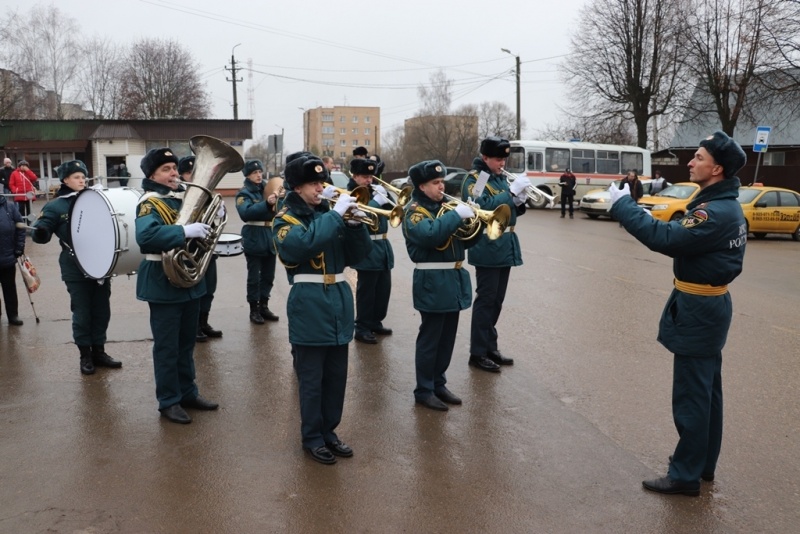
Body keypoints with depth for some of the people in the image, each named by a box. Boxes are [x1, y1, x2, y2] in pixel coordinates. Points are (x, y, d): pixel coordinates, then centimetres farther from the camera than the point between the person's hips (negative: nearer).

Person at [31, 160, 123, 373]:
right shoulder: (55, 206, -4)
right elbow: (41, 232, -12)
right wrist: (39, 232, -34)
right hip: (76, 269, -4)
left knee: (102, 311, 11)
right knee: (82, 313, 3)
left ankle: (99, 351, 25)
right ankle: (85, 356, 16)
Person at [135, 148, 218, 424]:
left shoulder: (184, 198, 10)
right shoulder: (149, 203, -14)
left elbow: (203, 224, 21)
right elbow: (145, 235, -33)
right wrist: (185, 231, -37)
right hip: (164, 283, -8)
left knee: (186, 343, 17)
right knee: (167, 346, 2)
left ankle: (188, 393, 28)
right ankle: (168, 401, 13)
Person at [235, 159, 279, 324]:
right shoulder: (244, 193, -7)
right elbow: (245, 213, -25)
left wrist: (277, 200, -12)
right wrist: (266, 203, -35)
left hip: (270, 238, 6)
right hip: (254, 240, -6)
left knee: (268, 276, 12)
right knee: (254, 277, -1)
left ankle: (264, 306, 24)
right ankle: (254, 310, 8)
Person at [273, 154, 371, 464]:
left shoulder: (328, 214, 13)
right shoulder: (286, 220, -3)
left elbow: (358, 255, 6)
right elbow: (305, 243, -26)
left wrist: (354, 223, -10)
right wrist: (336, 214, -23)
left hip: (339, 301, 6)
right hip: (309, 306, -6)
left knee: (337, 376, 12)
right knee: (311, 379, 3)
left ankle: (329, 431, 27)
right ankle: (312, 438, 17)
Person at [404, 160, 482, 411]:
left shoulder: (445, 206, 14)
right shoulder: (414, 210, -9)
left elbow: (467, 240, 14)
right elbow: (429, 234, -30)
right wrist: (456, 215, -26)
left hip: (454, 280, 8)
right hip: (432, 283, -8)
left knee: (447, 339, 14)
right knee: (429, 339, 0)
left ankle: (439, 384, 27)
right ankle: (424, 390, 11)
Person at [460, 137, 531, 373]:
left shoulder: (501, 178, 14)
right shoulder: (474, 179, -10)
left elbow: (510, 210, 17)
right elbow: (483, 207, -25)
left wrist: (519, 202, -4)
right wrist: (512, 192, -25)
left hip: (505, 246, 8)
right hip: (488, 248, -8)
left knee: (496, 301, 13)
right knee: (485, 300, -5)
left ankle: (490, 347, 23)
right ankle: (478, 353, 2)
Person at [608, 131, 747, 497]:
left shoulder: (717, 213, -24)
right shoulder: (724, 205, 10)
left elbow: (666, 239, -28)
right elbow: (682, 238, 8)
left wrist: (623, 207, -21)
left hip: (698, 309, -11)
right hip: (707, 305, 11)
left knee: (690, 395, -1)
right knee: (706, 390, 18)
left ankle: (685, 474, 10)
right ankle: (704, 463, 32)